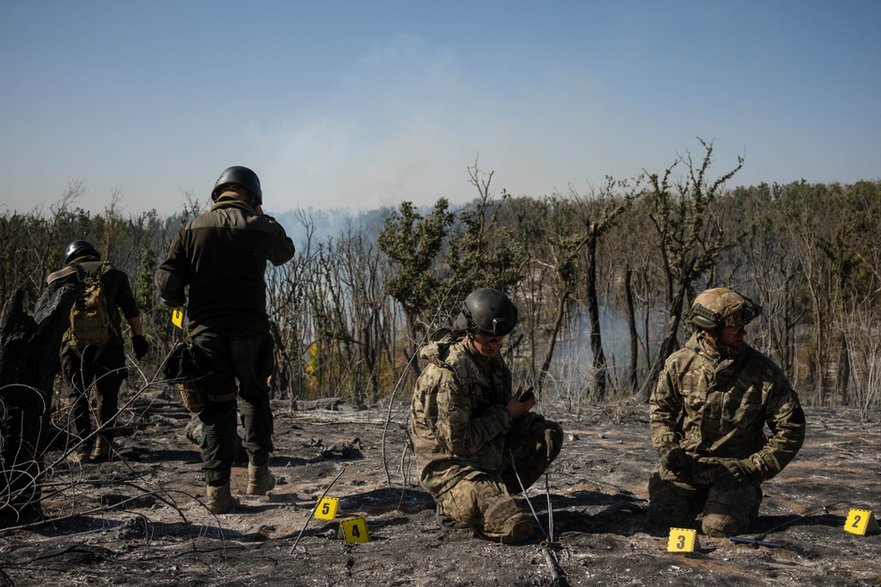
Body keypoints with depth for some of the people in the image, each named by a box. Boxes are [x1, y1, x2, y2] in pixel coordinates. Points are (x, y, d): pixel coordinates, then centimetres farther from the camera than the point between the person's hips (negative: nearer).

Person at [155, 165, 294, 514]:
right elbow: (285, 253, 22)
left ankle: (217, 489, 4)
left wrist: (178, 303, 18)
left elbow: (167, 280, -2)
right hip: (250, 331, -1)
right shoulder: (261, 227, 1)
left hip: (205, 332, 1)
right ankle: (258, 472, 16)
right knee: (255, 397, 20)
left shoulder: (192, 229, 4)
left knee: (216, 408, 7)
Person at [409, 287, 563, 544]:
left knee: (550, 434, -1)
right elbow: (459, 442, -25)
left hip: (489, 453, 9)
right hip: (451, 468, -9)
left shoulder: (490, 357, 4)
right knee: (518, 528, -22)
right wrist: (506, 414, -18)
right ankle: (455, 505, 4)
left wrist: (519, 410, -5)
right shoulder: (447, 374, -25)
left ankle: (493, 495, 4)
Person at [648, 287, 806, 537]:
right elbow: (661, 409, 9)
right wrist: (667, 448, -9)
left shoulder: (764, 372, -13)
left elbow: (790, 429, -7)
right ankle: (699, 497, 21)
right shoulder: (680, 364, -6)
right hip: (686, 460, 2)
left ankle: (746, 498, 14)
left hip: (735, 466, -2)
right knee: (663, 517, -12)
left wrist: (753, 468, -13)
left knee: (719, 527, -21)